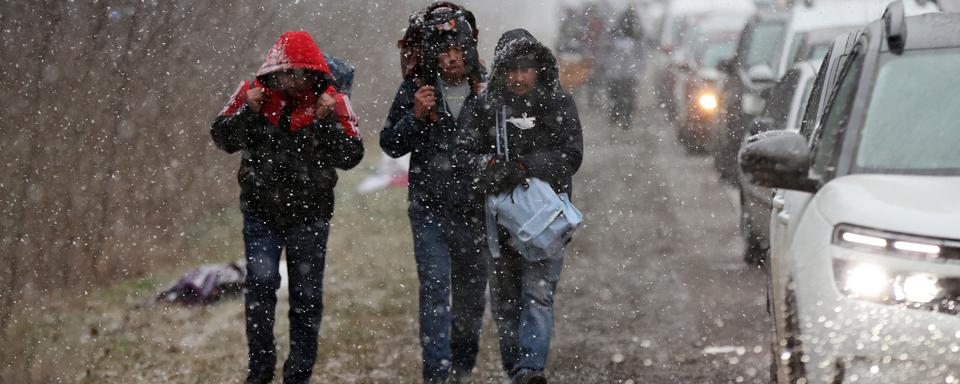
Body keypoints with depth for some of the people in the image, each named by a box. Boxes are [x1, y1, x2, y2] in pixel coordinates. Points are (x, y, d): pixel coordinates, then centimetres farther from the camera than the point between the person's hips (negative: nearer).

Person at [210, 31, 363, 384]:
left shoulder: (332, 102, -5)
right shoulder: (253, 94, -3)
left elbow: (351, 156, -9)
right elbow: (222, 139, -1)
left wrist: (328, 120, -22)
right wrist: (249, 112, -17)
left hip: (309, 216, 0)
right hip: (261, 213, 0)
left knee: (306, 297, 7)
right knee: (260, 287, -10)